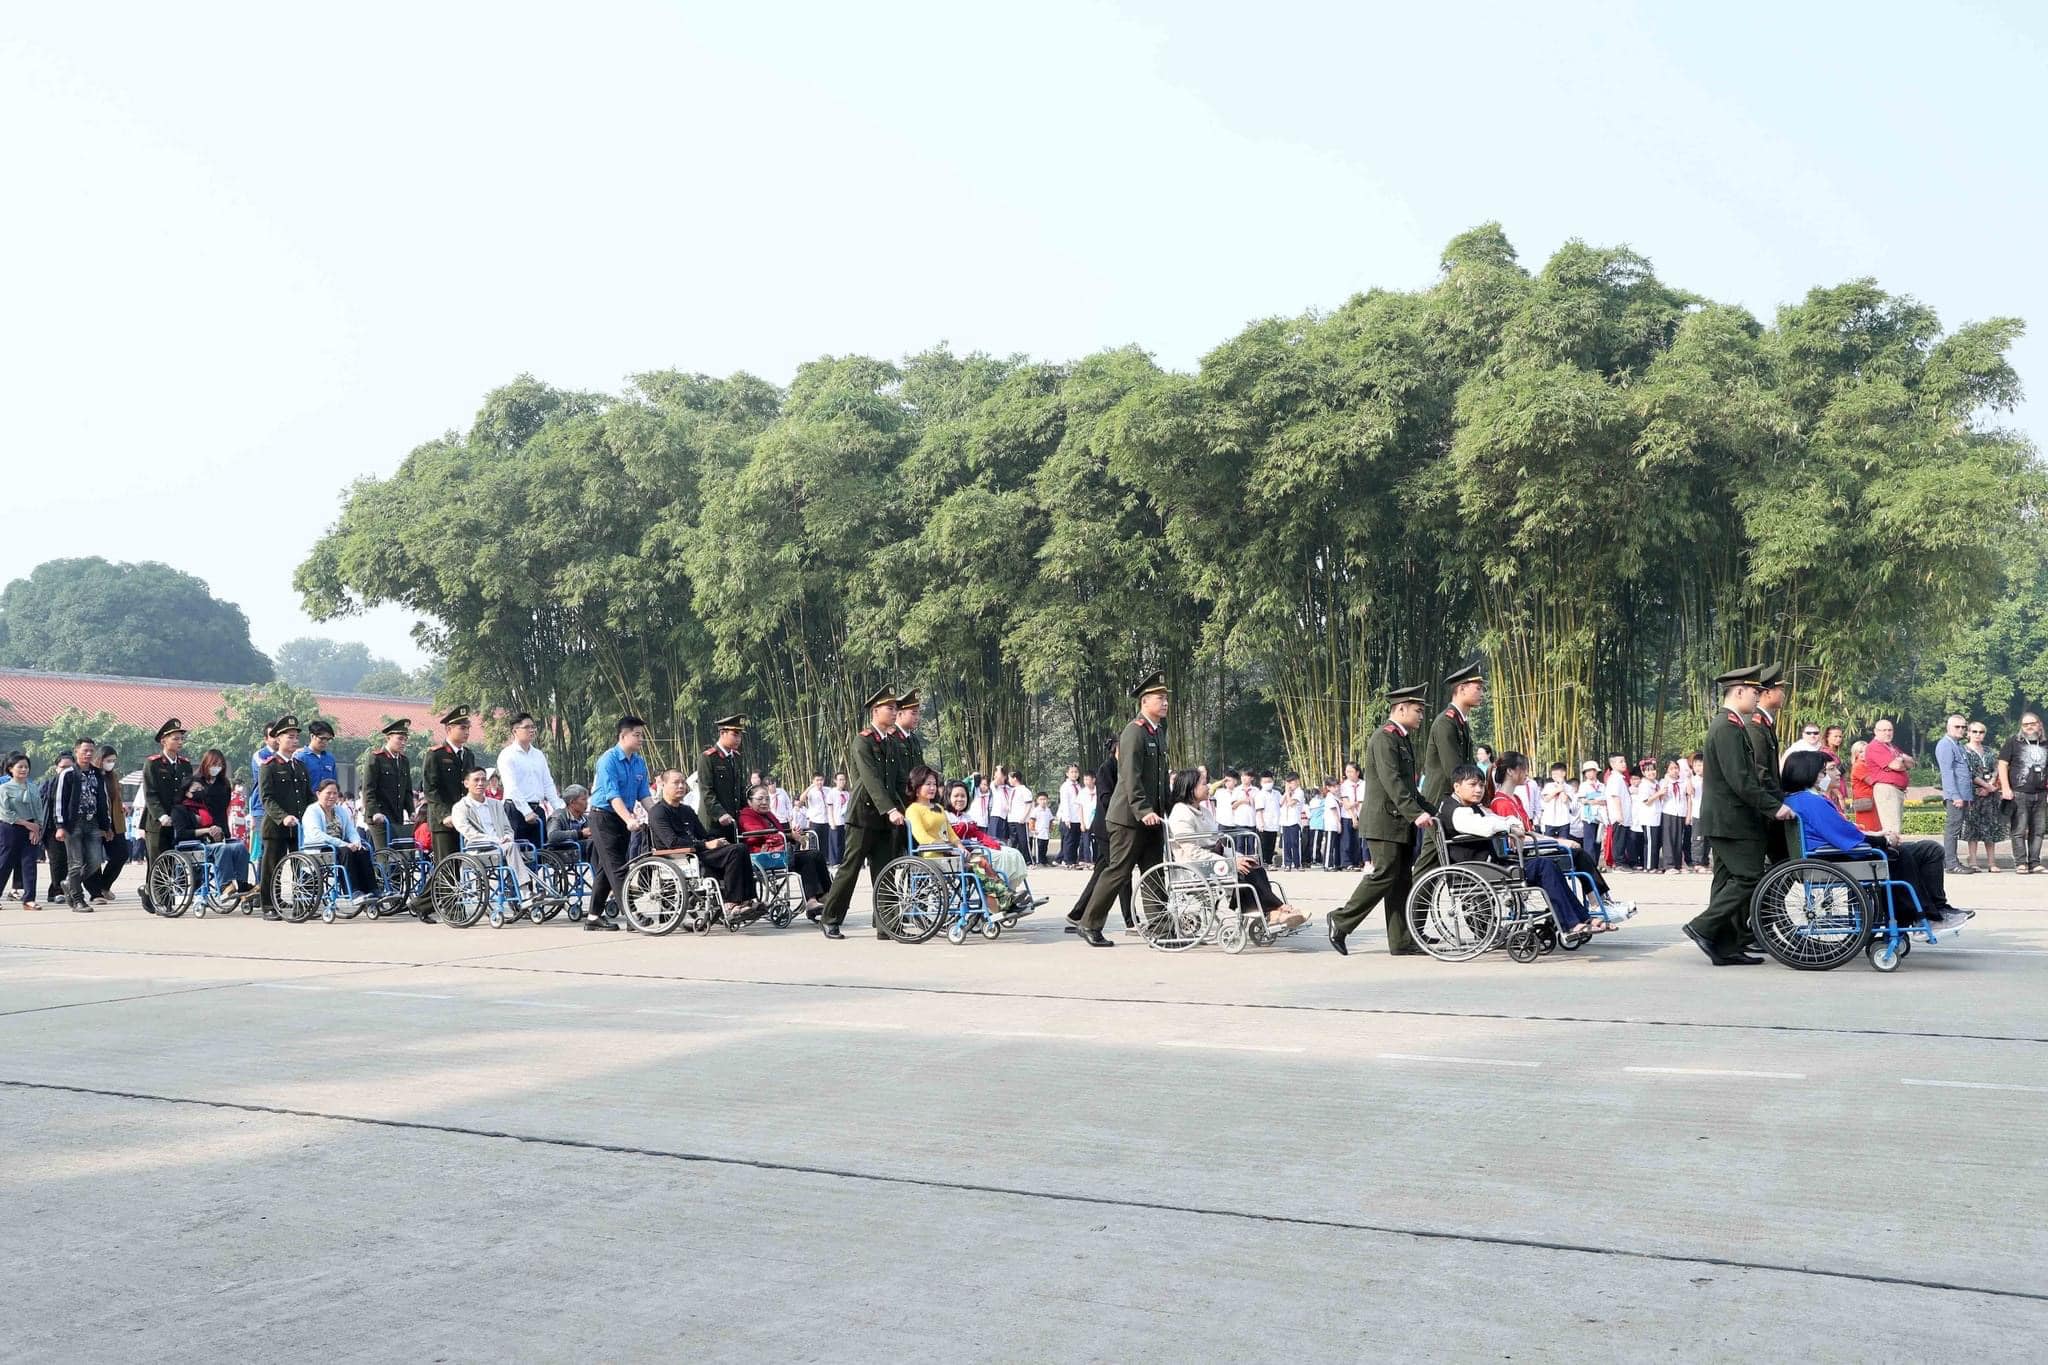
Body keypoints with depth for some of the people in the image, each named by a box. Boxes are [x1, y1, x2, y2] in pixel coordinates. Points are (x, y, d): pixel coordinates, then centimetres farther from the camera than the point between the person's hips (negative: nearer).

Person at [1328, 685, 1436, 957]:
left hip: (1402, 822, 10)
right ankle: (1341, 921, -1)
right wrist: (1416, 813, -29)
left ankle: (1401, 942, 7)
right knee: (1384, 875, -11)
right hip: (1385, 822, -10)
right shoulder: (1384, 738, -13)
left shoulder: (1404, 739, 20)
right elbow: (1392, 781, -23)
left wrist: (1425, 811, 16)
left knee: (1402, 881, 6)